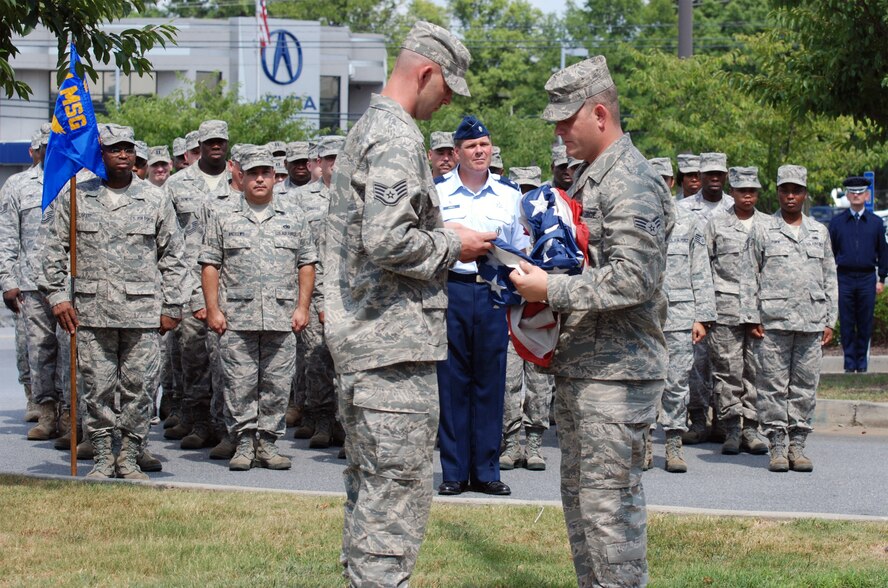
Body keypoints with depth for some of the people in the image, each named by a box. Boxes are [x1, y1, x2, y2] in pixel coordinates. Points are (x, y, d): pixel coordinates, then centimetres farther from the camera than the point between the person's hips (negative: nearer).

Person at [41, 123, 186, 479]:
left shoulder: (155, 200, 7)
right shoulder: (76, 198, 7)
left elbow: (172, 256, 10)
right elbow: (55, 250, 10)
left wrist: (171, 306, 5)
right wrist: (57, 296, 1)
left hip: (142, 312, 0)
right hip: (92, 311, 0)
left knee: (140, 385, 0)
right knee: (98, 387, 3)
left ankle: (129, 457, 11)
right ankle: (103, 458, 13)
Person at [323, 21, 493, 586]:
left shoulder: (367, 129, 18)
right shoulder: (399, 138, -15)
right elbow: (388, 241, -24)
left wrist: (443, 233, 16)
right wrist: (451, 247, -9)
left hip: (358, 338, 11)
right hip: (396, 340, -11)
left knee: (369, 483, 16)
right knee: (400, 485, -8)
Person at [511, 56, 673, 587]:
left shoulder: (631, 183, -15)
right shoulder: (591, 177, 18)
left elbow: (632, 278, -24)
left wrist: (551, 290, -21)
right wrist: (542, 261, 11)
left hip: (616, 371, -11)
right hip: (580, 365, 11)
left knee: (609, 501, -8)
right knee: (579, 496, 16)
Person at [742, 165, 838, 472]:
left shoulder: (820, 232, 15)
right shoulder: (762, 231, 6)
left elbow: (830, 278, 16)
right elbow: (749, 277, 5)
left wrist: (830, 320, 9)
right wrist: (751, 318, -3)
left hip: (812, 323, 3)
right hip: (773, 322, -2)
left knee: (806, 385, 3)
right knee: (773, 385, -3)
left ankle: (798, 443, 10)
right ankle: (776, 445, 2)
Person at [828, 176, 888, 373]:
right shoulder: (837, 222, 7)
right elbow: (830, 252, 9)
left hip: (867, 278, 0)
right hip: (844, 278, 0)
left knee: (865, 322, 2)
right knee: (846, 323, 0)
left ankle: (862, 362, 12)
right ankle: (850, 362, 6)